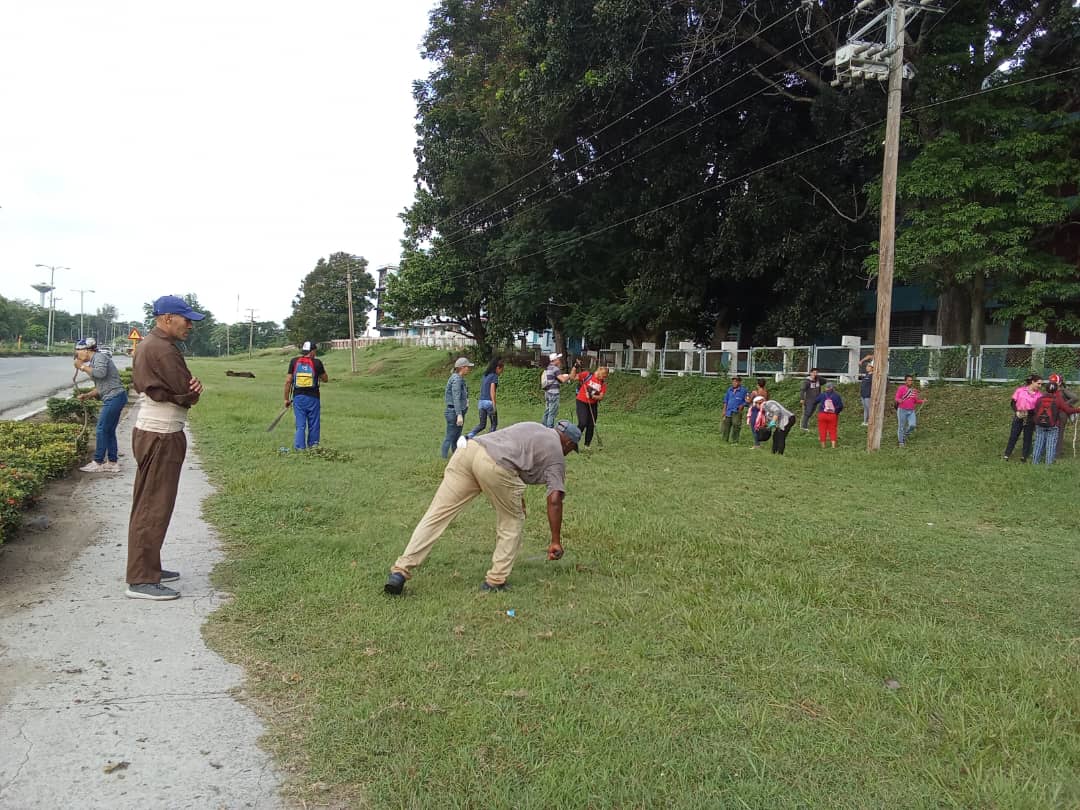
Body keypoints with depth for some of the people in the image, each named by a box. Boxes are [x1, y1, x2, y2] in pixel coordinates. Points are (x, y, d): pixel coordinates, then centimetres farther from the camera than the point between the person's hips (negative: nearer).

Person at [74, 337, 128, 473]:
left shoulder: (99, 356, -6)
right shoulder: (94, 360, 22)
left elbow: (101, 373, -26)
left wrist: (84, 367, -12)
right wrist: (87, 395, 10)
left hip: (114, 397, -10)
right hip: (114, 398, 10)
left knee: (102, 430, -5)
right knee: (109, 431, 12)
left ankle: (98, 463, 1)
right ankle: (112, 462, 17)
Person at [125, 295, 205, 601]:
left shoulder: (148, 345, 15)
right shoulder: (163, 349, -18)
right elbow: (189, 395, -18)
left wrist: (189, 386, -11)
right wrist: (192, 389, 4)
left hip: (152, 433, 11)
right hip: (161, 438, -11)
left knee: (149, 504, 16)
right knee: (153, 507, -7)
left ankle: (148, 568, 25)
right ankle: (141, 580, -3)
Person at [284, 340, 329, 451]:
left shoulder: (294, 362, 0)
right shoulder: (317, 363, -5)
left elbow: (288, 381, -1)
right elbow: (325, 379, 7)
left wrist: (286, 398, 6)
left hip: (298, 397, 2)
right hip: (313, 397, -2)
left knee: (300, 425, 5)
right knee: (313, 425, 11)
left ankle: (300, 448, 0)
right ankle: (313, 446, 18)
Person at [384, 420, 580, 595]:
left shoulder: (532, 427, 35)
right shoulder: (557, 454, 17)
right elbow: (555, 500, 7)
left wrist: (517, 497, 44)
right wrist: (556, 541, 11)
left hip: (468, 449, 6)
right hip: (496, 466, -6)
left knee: (436, 515, 4)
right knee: (512, 522, 18)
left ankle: (401, 570, -1)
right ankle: (496, 581, 16)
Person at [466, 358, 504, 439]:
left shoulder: (485, 375, 14)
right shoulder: (494, 376, -9)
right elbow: (492, 391, -16)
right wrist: (494, 405, -15)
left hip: (481, 401, 7)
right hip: (489, 402, -7)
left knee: (482, 425, 11)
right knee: (494, 424, 11)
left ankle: (469, 435, -9)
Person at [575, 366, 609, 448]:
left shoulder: (603, 383, 2)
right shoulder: (587, 375, -8)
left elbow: (601, 397, -4)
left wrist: (592, 396, -21)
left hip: (593, 405, 4)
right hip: (581, 402, -4)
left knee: (591, 425, 5)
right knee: (583, 423, -17)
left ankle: (587, 445, 18)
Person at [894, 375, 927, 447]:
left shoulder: (914, 390, 10)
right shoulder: (901, 388, -4)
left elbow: (916, 401, 18)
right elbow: (897, 398, -11)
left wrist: (922, 401, 0)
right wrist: (899, 400, -33)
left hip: (911, 411, 4)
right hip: (902, 410, -4)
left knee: (912, 425, -13)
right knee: (901, 426, 1)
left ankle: (905, 436, 14)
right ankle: (901, 442, 11)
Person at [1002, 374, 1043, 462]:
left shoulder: (1039, 394, -2)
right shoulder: (1020, 390, -4)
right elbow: (1013, 402, 1)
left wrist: (1028, 412, -15)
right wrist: (1016, 412, -12)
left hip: (1030, 418, 1)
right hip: (1018, 417, -1)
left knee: (1028, 437, 6)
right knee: (1013, 436, 2)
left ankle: (1024, 456, 16)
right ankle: (1006, 455, 7)